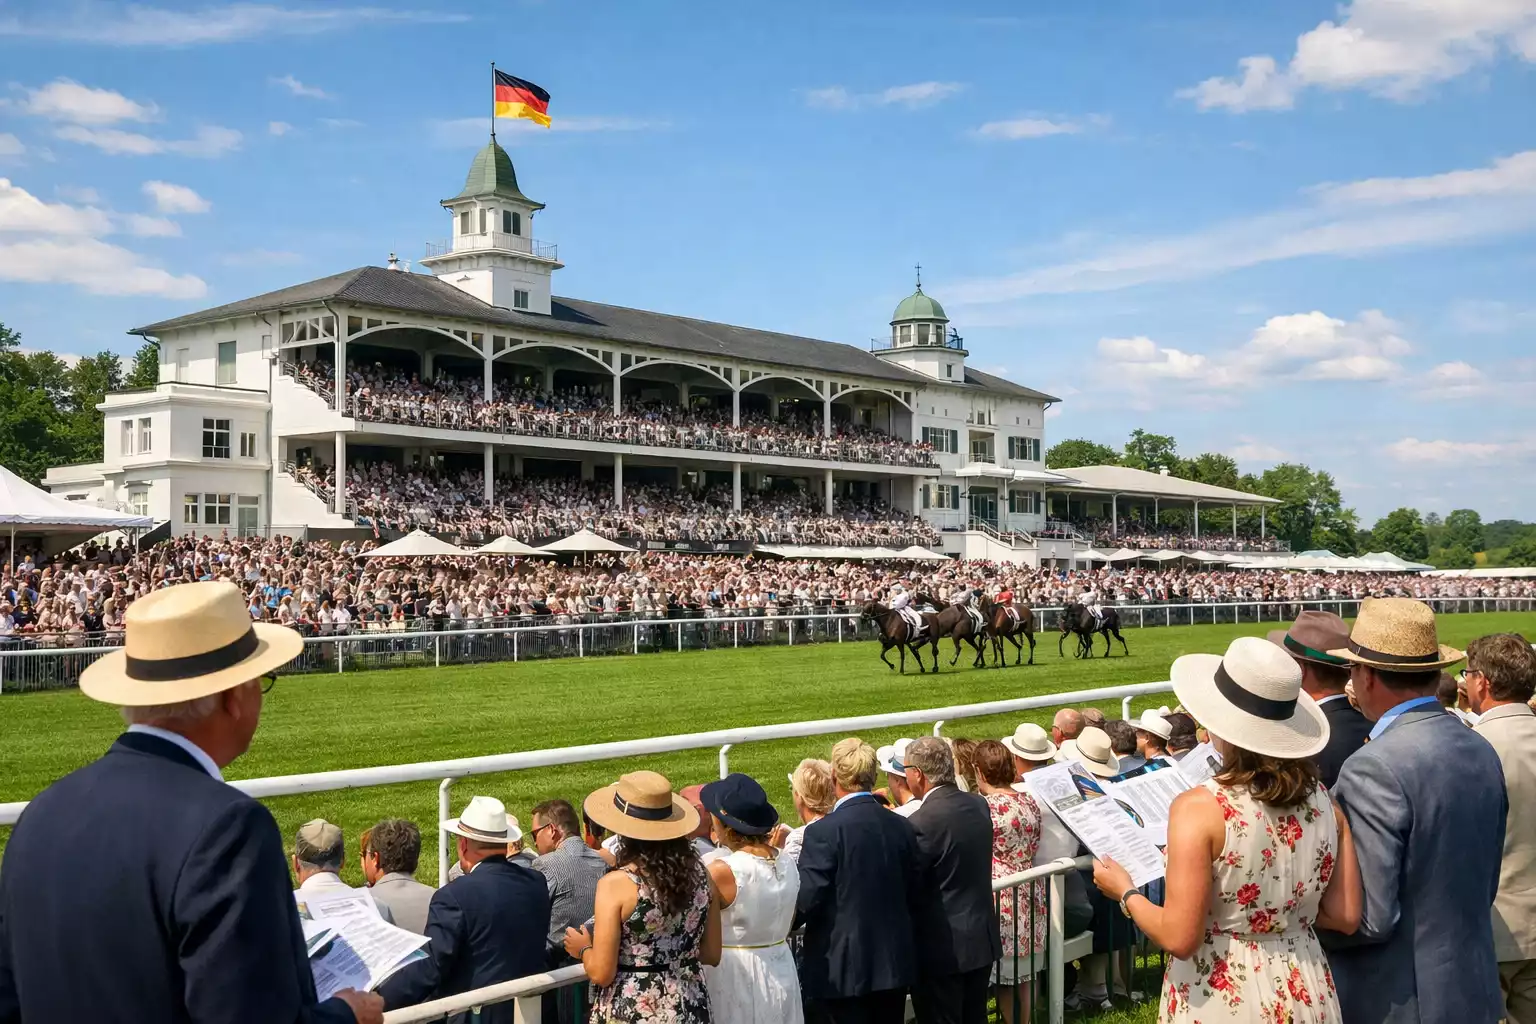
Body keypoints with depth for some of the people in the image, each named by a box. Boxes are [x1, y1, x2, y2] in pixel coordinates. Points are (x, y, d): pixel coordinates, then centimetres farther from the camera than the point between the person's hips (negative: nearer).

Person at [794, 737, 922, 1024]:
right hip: (895, 964, 6)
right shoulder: (903, 827, 1)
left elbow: (805, 901, -16)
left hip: (842, 970, -6)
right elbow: (913, 896, 8)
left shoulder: (823, 832, -17)